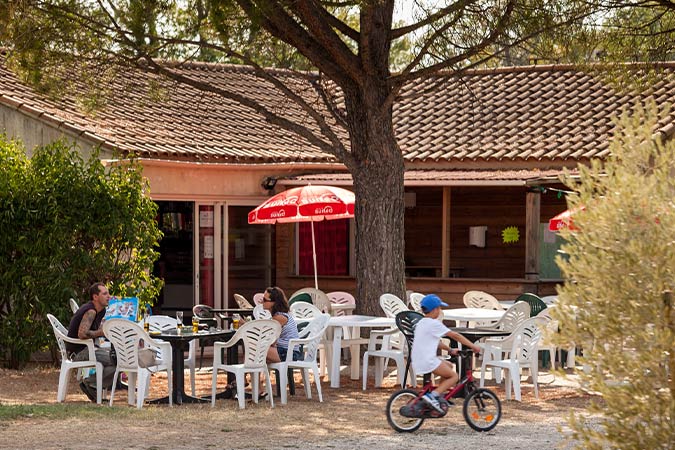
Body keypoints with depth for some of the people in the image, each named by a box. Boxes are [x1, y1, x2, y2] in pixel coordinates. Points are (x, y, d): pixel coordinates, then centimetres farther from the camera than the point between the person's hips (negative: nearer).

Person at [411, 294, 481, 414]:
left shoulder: (421, 323, 18)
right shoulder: (434, 323, -10)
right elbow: (455, 336, -8)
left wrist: (450, 350, 21)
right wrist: (473, 346, -3)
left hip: (418, 361, 9)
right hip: (427, 362, -9)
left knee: (449, 365, 25)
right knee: (454, 376, 0)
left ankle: (439, 396, 20)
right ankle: (432, 396, -13)